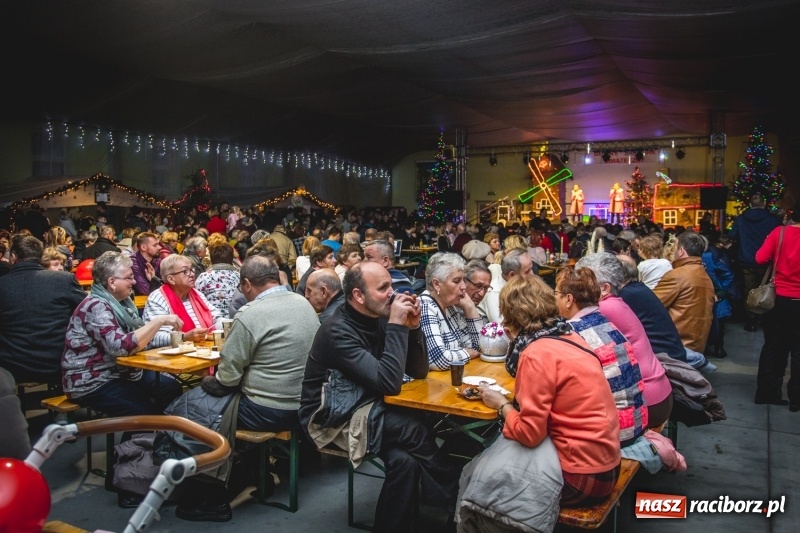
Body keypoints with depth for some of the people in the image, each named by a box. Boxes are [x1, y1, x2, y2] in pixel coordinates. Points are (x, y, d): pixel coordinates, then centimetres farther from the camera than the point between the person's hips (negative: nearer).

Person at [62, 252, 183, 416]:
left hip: (119, 373, 9)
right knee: (149, 412, -20)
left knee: (173, 389, 0)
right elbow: (121, 347, -32)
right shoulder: (96, 307, -20)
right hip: (93, 383, -9)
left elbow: (140, 336, 12)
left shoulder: (121, 302, 8)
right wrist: (159, 320, -28)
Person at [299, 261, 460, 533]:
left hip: (363, 406, 7)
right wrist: (397, 326, -28)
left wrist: (412, 327, -13)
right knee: (413, 429, -27)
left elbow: (418, 371, 2)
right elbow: (389, 383, -32)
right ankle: (458, 497, -8)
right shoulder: (339, 331, -24)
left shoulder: (378, 318, -2)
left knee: (404, 460, -24)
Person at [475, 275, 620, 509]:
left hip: (581, 475, -7)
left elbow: (529, 433, -22)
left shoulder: (537, 354, -21)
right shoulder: (568, 337, 3)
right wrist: (518, 342, 16)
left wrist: (502, 404, -4)